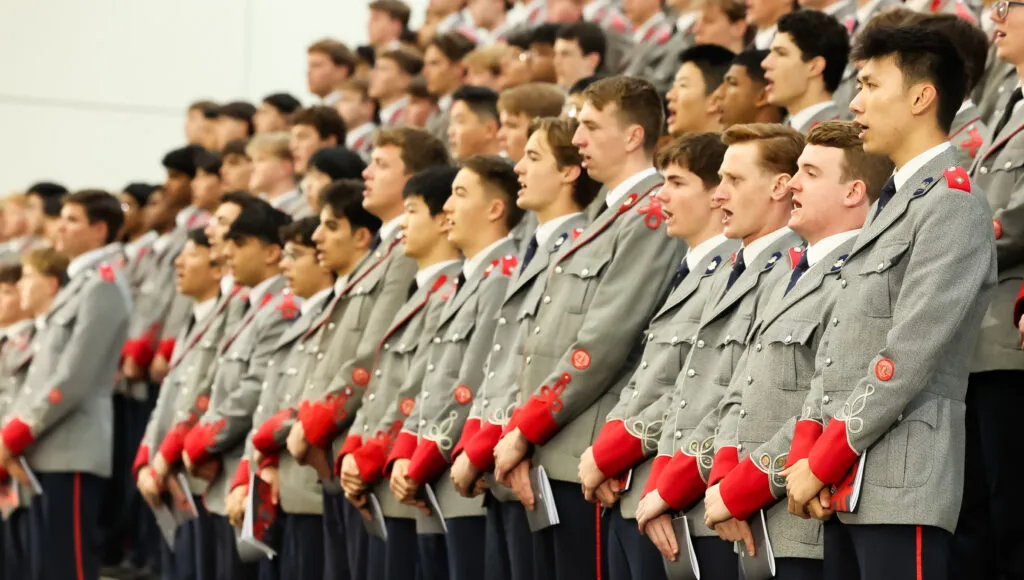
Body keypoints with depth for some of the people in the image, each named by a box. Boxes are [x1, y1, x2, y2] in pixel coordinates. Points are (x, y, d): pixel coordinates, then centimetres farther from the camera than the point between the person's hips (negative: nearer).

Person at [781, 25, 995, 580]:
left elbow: (909, 357, -16)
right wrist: (808, 456, 6)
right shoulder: (892, 201, 20)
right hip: (846, 487, 9)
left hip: (902, 491, -9)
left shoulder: (953, 206, -10)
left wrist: (822, 463, -12)